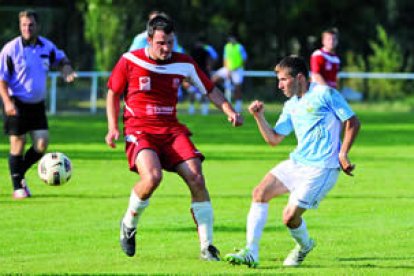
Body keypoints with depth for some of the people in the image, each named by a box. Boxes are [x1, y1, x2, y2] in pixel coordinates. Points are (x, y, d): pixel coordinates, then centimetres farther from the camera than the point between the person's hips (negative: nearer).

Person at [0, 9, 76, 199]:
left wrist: (66, 70, 0)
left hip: (37, 104, 4)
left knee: (42, 144, -4)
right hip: (17, 104, -4)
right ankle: (17, 187, 10)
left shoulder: (46, 46, 3)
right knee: (18, 144, -3)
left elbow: (61, 59, 23)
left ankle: (20, 173, 20)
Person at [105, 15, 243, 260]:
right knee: (153, 176, -30)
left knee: (196, 178, -15)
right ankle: (129, 225, 0)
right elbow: (113, 93, 9)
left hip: (172, 129, 3)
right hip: (139, 130, -3)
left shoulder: (184, 63, 3)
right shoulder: (130, 61, -4)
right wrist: (113, 127, -1)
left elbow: (210, 89, 13)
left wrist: (230, 111, -2)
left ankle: (207, 247, -7)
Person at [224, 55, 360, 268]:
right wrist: (259, 117, 2)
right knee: (260, 193, -7)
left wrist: (343, 154, -13)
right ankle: (251, 253, -6)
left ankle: (303, 246, 23)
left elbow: (352, 122, -6)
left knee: (290, 216, -11)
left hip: (321, 168, -8)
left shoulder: (325, 94, -7)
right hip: (296, 162, 8)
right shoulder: (291, 106, 15)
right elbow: (274, 139, 17)